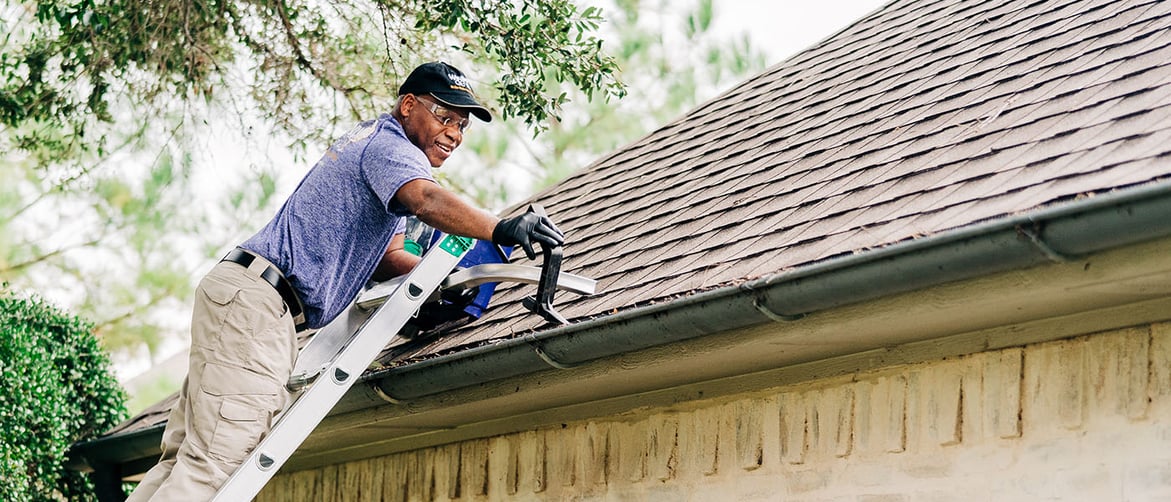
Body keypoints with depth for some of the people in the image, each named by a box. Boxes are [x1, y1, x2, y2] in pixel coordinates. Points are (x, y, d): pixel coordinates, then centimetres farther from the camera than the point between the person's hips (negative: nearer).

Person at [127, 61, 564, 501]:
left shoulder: (374, 143, 26)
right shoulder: (390, 145, -5)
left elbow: (387, 258, 21)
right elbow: (426, 200, -30)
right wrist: (500, 230, -40)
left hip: (240, 293, 11)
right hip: (256, 303, -11)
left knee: (186, 457, 7)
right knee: (213, 462, -17)